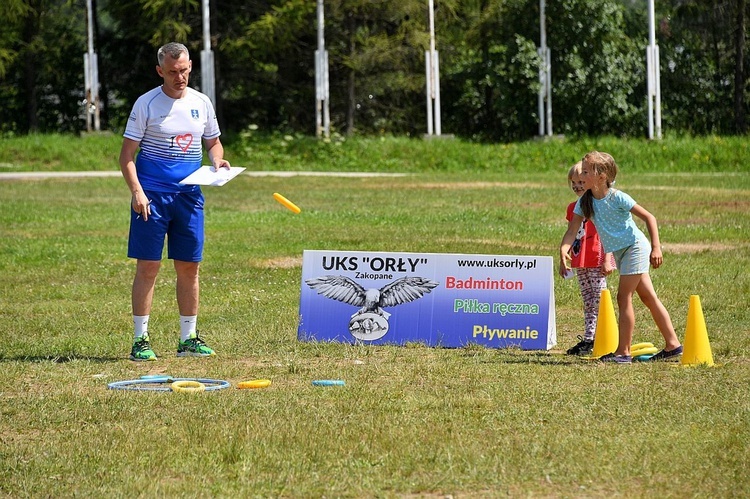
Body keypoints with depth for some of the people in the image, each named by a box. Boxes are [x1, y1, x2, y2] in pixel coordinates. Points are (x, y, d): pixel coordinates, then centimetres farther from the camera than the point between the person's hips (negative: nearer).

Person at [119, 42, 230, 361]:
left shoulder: (201, 103, 9)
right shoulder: (146, 104, -4)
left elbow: (213, 142, 22)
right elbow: (127, 154, -5)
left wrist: (218, 160, -1)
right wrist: (136, 191, -17)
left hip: (189, 194, 4)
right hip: (152, 194, -4)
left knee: (189, 266, 6)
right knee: (148, 266, -5)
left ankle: (188, 338, 14)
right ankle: (140, 340, -2)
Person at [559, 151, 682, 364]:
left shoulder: (617, 198, -19)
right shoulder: (584, 202, -1)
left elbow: (649, 218, -17)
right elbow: (572, 230, -9)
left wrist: (656, 248, -23)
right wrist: (564, 251, -28)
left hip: (635, 247, -8)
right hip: (619, 252, 8)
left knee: (624, 297, -9)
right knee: (649, 298, 11)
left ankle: (623, 352, -4)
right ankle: (673, 345, 17)